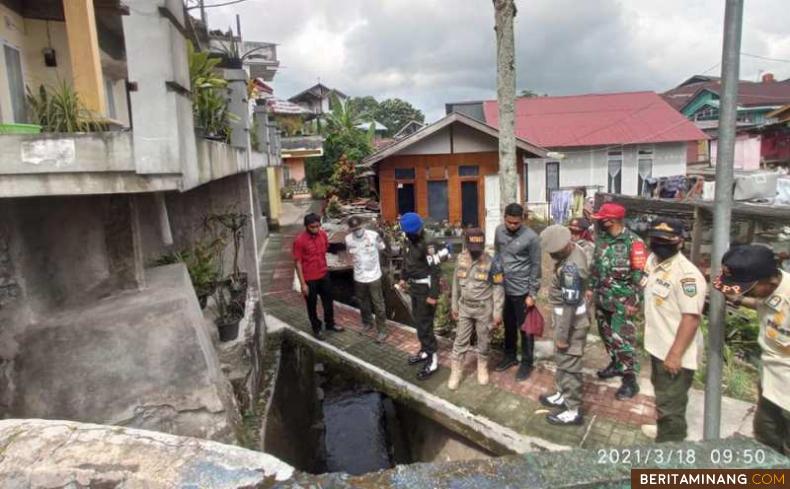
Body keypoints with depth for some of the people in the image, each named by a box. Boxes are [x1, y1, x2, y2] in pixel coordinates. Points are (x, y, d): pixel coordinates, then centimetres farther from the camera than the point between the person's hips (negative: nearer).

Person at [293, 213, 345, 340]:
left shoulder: (323, 234, -6)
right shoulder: (300, 240, -22)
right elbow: (298, 263, -17)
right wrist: (303, 284, -16)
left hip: (324, 275, 5)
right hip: (309, 279, -5)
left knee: (328, 300, 19)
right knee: (312, 305, 12)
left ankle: (330, 324, 40)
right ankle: (316, 329, 31)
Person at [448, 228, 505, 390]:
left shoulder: (491, 264, -16)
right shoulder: (461, 259, -5)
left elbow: (498, 289, -11)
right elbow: (456, 284, 6)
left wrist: (497, 313, -11)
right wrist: (454, 305, 10)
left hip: (484, 309, -3)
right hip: (465, 307, 3)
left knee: (483, 341, 12)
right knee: (461, 340, 9)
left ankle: (482, 367, 33)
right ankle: (455, 372, 19)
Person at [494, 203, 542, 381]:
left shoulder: (531, 237, -15)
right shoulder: (499, 231, 0)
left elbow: (535, 266, -10)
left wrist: (532, 293, -11)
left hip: (522, 290, -5)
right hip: (503, 287, 5)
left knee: (525, 328, 8)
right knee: (508, 325, 19)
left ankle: (527, 362, 23)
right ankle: (510, 356, 36)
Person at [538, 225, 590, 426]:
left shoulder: (571, 268, -32)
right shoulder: (574, 249, -2)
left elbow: (570, 305, -27)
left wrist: (562, 335, -20)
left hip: (571, 322, -10)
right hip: (568, 318, 10)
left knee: (568, 365, 4)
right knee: (561, 360, 24)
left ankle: (573, 411, 19)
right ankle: (563, 395, 41)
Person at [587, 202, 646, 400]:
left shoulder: (633, 242, -17)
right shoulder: (601, 238, 4)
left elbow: (640, 275, -17)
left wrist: (635, 302, -17)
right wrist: (591, 287, 15)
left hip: (621, 301, -7)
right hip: (602, 297, 7)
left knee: (622, 339, -4)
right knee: (606, 333, 18)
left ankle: (630, 380, 7)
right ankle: (616, 364, 37)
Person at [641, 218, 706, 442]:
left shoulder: (687, 274, -25)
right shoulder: (653, 260, 3)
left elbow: (691, 317, -27)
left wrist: (675, 354, -26)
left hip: (676, 353, -9)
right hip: (658, 346, 9)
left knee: (671, 407, 4)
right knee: (662, 398, 28)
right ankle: (663, 432, 49)